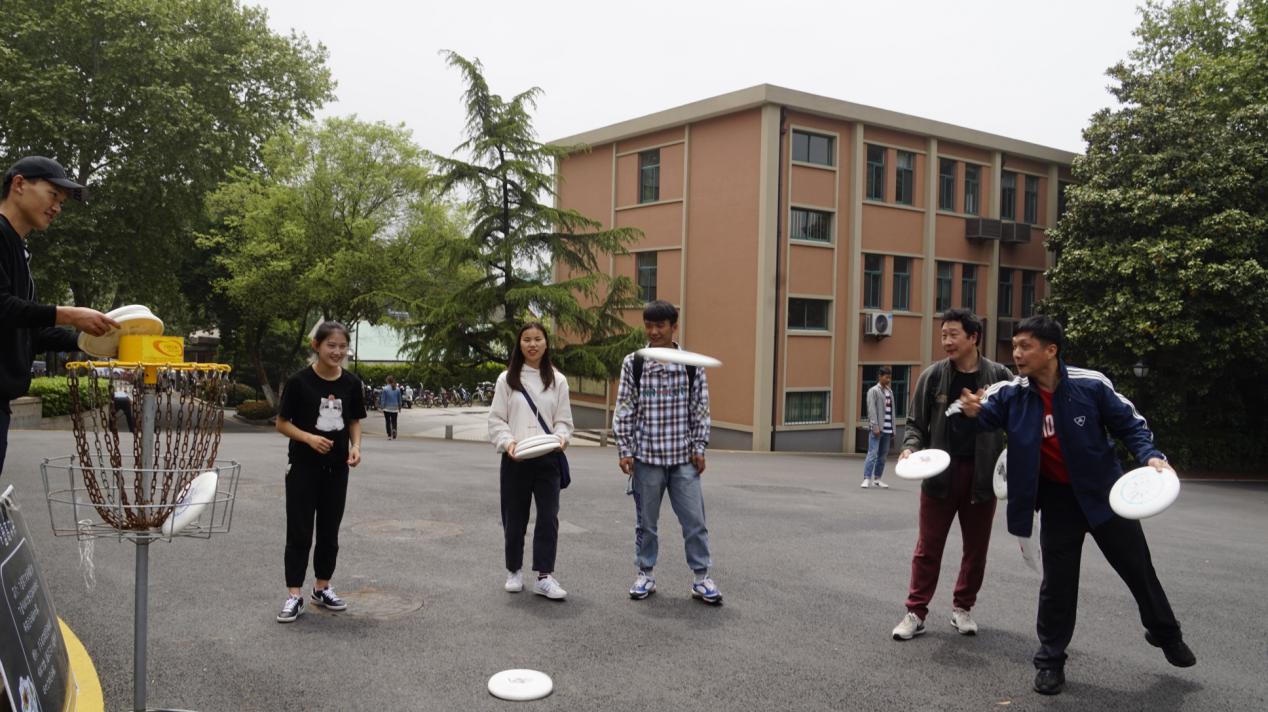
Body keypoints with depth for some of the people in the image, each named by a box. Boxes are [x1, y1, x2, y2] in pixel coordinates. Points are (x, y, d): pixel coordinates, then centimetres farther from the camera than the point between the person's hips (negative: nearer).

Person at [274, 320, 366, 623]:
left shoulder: (351, 383, -1)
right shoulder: (299, 381, -11)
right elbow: (281, 423, -5)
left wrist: (356, 446, -7)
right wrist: (308, 438, -21)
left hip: (336, 468, 4)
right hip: (303, 466, -4)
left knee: (330, 531, 13)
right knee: (299, 532, 1)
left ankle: (322, 588, 27)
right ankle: (294, 596, 7)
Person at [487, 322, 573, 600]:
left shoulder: (558, 380, 6)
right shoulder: (507, 379, 3)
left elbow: (563, 420, 6)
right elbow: (496, 420, 2)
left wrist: (560, 438, -14)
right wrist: (508, 442, -16)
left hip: (547, 460, 1)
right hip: (515, 460, -1)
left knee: (549, 517, -4)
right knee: (515, 518, 9)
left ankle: (544, 576, 2)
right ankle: (514, 571, 26)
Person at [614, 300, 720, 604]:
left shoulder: (692, 364, 0)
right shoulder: (633, 364, -1)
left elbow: (700, 409, 4)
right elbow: (624, 410, 1)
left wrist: (699, 448, 1)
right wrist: (625, 450, -3)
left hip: (683, 457, 0)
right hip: (646, 456, 0)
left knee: (695, 519, 2)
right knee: (645, 521, 11)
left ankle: (702, 578, 13)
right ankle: (646, 574, 25)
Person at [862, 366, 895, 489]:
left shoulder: (890, 392, 15)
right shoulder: (873, 391, -3)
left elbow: (891, 411, 17)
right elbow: (872, 410, -10)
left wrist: (893, 429, 13)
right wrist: (875, 427, -17)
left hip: (887, 429, 6)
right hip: (876, 429, -6)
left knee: (882, 455, 9)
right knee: (873, 453, -10)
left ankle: (877, 479, 16)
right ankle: (867, 479, -10)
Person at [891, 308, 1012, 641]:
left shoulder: (999, 376, -3)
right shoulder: (932, 376, -1)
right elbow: (916, 422, 5)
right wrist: (911, 446, -14)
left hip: (981, 476, 0)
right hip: (940, 473, 0)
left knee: (976, 548, 12)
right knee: (928, 548, 4)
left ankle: (962, 608, 28)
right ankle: (916, 613, 13)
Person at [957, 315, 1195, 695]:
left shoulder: (1091, 385, -19)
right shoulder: (1012, 393, -13)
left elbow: (1130, 423, -8)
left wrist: (1150, 456, -22)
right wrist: (975, 410, -41)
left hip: (1104, 492, 0)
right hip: (1057, 498, 1)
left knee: (1138, 568, 17)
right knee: (1058, 581, 4)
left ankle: (1166, 634, 43)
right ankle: (1050, 660, 21)